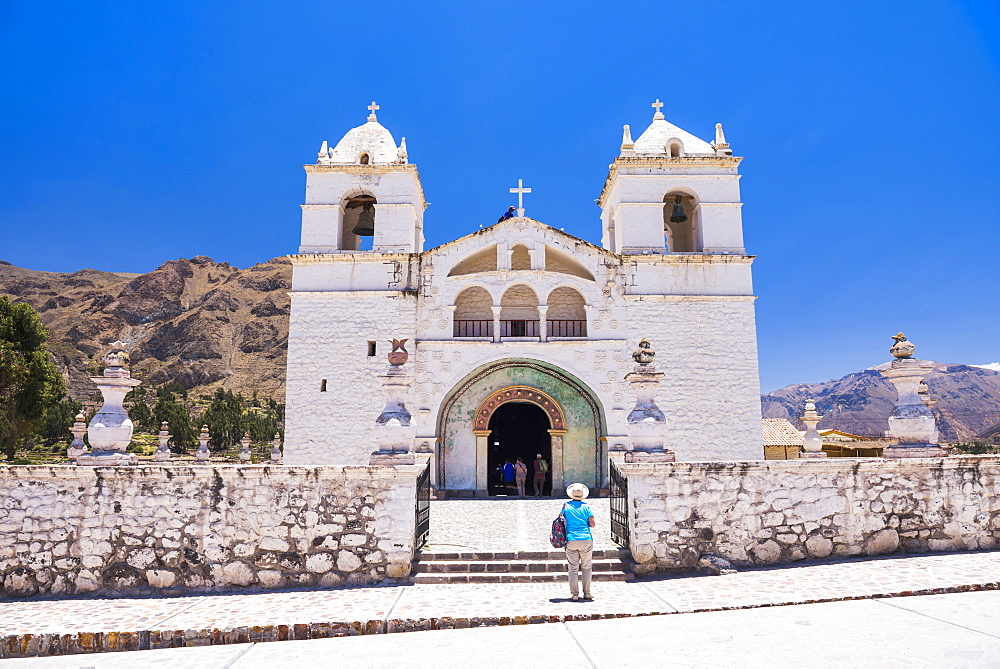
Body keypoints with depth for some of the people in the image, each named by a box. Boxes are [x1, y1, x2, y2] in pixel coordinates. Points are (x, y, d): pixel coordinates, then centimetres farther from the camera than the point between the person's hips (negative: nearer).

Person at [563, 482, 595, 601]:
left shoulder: (566, 506, 4)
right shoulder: (586, 507, 0)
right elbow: (592, 524, -1)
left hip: (571, 541, 1)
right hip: (586, 539, -1)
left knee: (573, 569, 5)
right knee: (586, 568, 11)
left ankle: (575, 594, 4)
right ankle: (586, 593, 14)